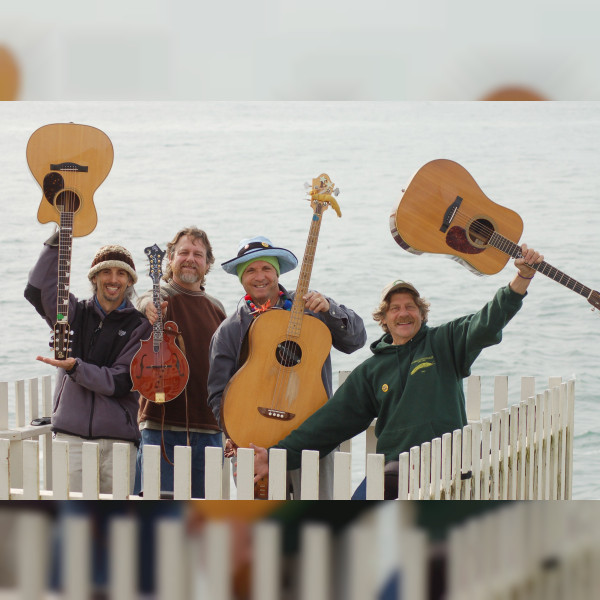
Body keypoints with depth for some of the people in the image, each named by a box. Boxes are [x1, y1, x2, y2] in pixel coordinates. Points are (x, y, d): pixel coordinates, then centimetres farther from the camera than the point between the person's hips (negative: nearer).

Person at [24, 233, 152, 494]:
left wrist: (76, 367, -17)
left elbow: (121, 382, -6)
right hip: (70, 435, 1)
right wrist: (58, 240, -9)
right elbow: (36, 291, -6)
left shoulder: (139, 326, 3)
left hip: (118, 440, -1)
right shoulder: (75, 313, 11)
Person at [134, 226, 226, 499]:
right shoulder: (161, 298, -1)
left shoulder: (216, 309, 16)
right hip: (161, 427, -5)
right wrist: (151, 310, -51)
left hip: (208, 429, 5)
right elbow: (147, 303, -27)